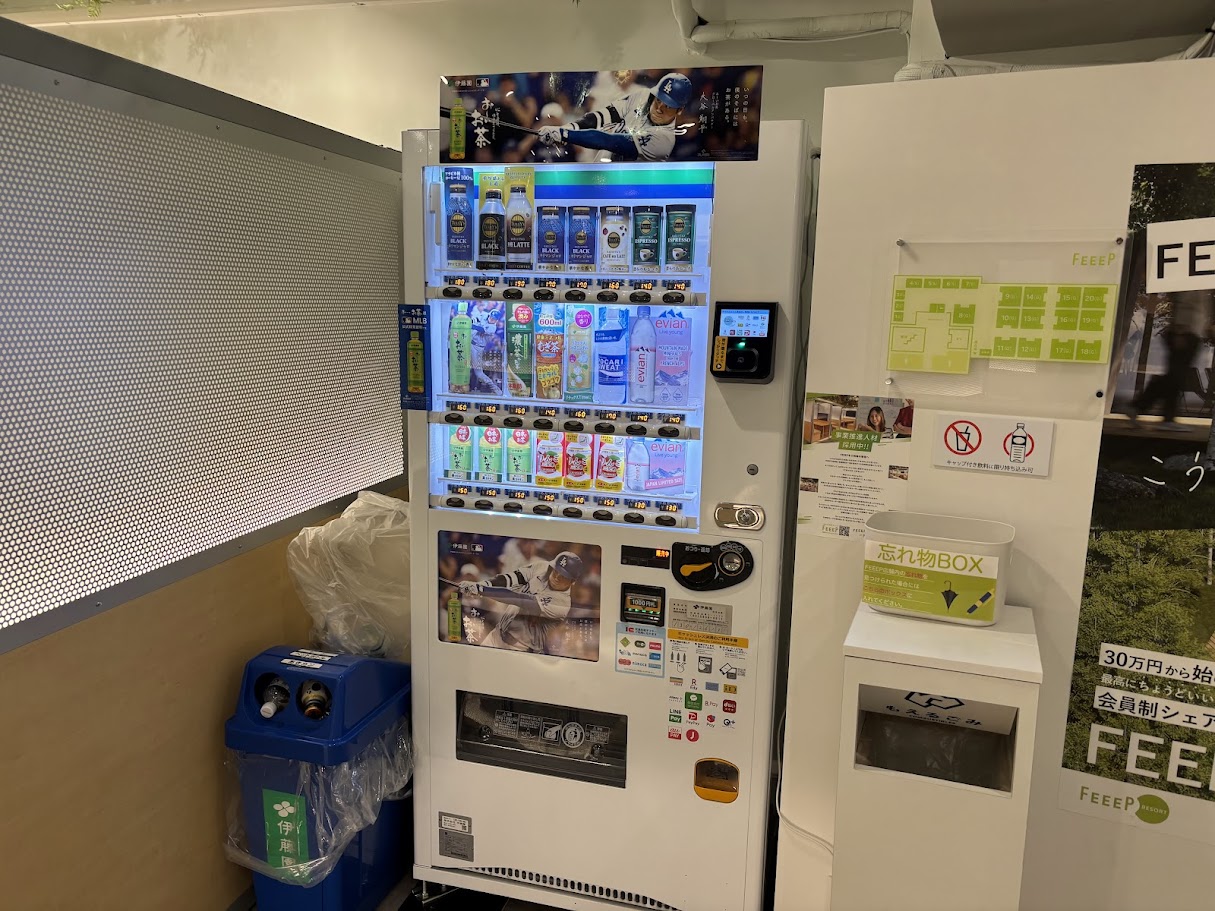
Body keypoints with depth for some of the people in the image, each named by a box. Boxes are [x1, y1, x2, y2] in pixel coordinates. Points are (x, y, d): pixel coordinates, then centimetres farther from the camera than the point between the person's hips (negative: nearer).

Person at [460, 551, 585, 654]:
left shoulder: (564, 602, -23)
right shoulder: (540, 567, -5)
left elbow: (525, 602, -30)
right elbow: (509, 579, -11)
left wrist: (482, 590, -34)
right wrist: (481, 584, -30)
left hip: (523, 649, -6)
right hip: (498, 635, 6)